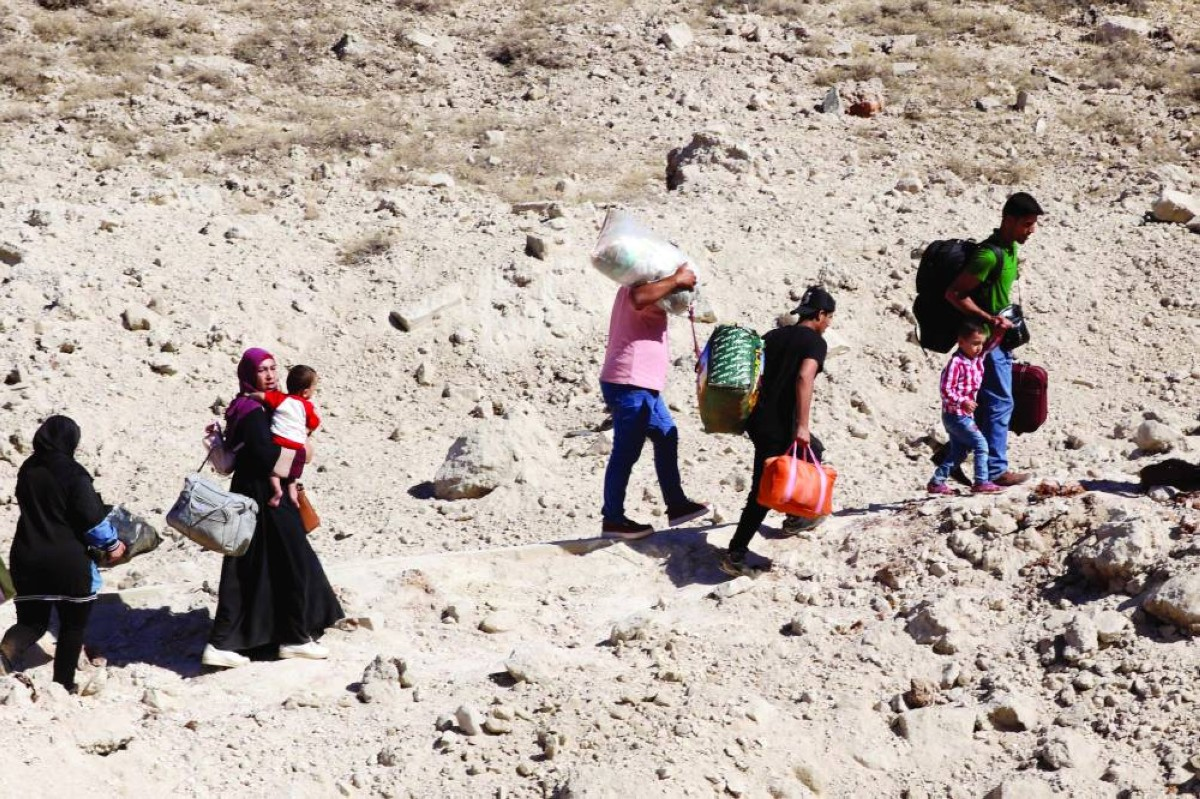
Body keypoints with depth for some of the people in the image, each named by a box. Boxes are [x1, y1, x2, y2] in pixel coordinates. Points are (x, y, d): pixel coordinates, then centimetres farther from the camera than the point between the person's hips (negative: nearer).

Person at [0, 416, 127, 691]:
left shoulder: (27, 470, 4)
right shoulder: (72, 473, -16)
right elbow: (91, 517, -16)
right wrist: (111, 544, 0)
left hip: (26, 558, 5)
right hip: (67, 562, -5)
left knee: (31, 621, 13)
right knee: (73, 625, 12)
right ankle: (64, 686, 16)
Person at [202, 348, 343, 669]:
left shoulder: (249, 408, 13)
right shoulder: (253, 413, -18)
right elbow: (267, 458, -25)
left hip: (253, 493, 10)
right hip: (265, 497, -10)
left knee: (248, 572, 11)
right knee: (291, 564, 2)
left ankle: (222, 643, 13)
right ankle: (294, 638, 12)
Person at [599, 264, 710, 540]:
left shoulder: (650, 287, 20)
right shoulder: (639, 286, -14)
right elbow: (640, 299, -37)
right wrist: (676, 280, -27)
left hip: (642, 386, 11)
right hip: (629, 385, -11)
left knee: (666, 437, 16)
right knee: (626, 452, -5)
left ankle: (676, 505, 22)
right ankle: (613, 519, 1)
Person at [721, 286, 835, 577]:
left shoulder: (775, 335, 15)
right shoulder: (815, 342, -6)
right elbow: (804, 377, -22)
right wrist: (803, 425, -25)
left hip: (757, 418, 8)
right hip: (778, 426, -8)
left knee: (813, 451, 28)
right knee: (764, 490, -5)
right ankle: (735, 555, -9)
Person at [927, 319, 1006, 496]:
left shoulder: (978, 357, 5)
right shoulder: (956, 363, -19)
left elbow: (991, 343, 9)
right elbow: (945, 389, -22)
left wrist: (1000, 329, -10)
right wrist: (962, 402, -29)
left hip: (965, 415, 10)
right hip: (956, 415, -9)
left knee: (958, 453, 15)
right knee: (980, 444, -12)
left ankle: (936, 483, 20)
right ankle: (981, 482, -10)